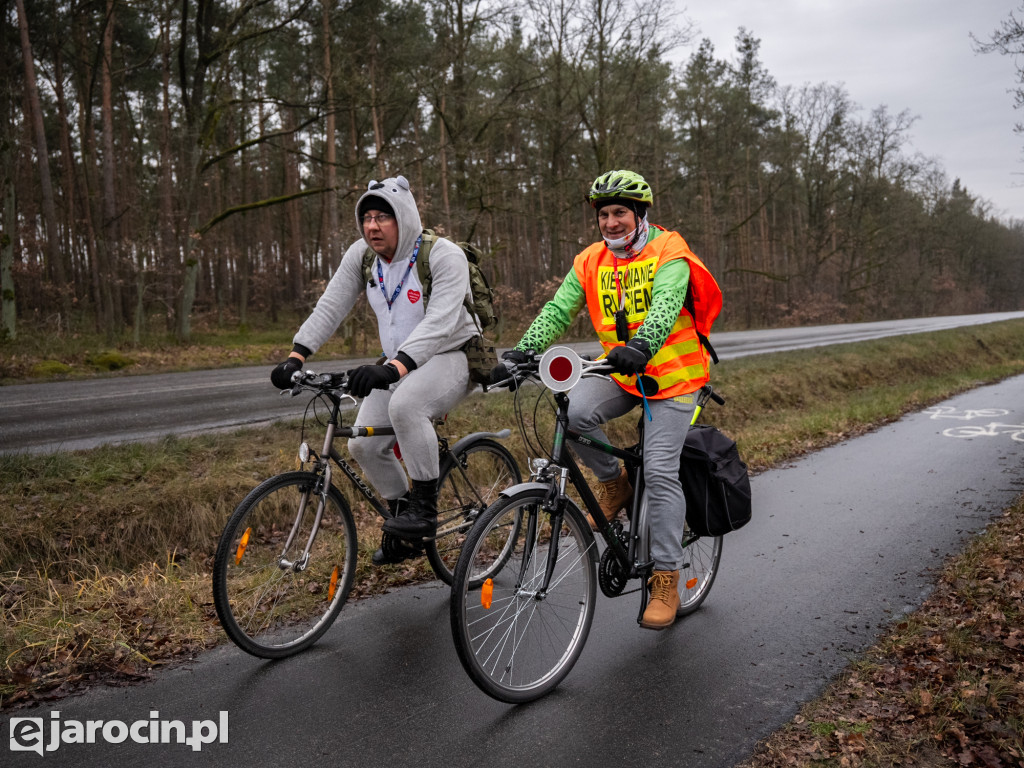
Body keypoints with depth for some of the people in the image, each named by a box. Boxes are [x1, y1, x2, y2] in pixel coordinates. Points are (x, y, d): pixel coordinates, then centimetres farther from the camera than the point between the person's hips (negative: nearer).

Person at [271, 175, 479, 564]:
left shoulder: (444, 255, -19)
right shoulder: (361, 255, 0)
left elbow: (440, 322, -31)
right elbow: (330, 307, -2)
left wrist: (394, 368, -44)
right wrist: (296, 356, -16)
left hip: (450, 355, -6)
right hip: (397, 365, 7)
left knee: (405, 404, -36)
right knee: (364, 445, -6)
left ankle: (425, 506, -19)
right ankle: (404, 523, 16)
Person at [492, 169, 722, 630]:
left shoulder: (668, 253, -12)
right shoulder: (591, 263, 2)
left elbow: (665, 305, -31)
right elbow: (557, 310, -8)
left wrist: (643, 345, -52)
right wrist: (522, 351, -25)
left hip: (671, 375, -4)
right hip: (619, 372, 4)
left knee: (660, 471, -12)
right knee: (576, 411, -27)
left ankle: (666, 580, 1)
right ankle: (613, 482, 2)